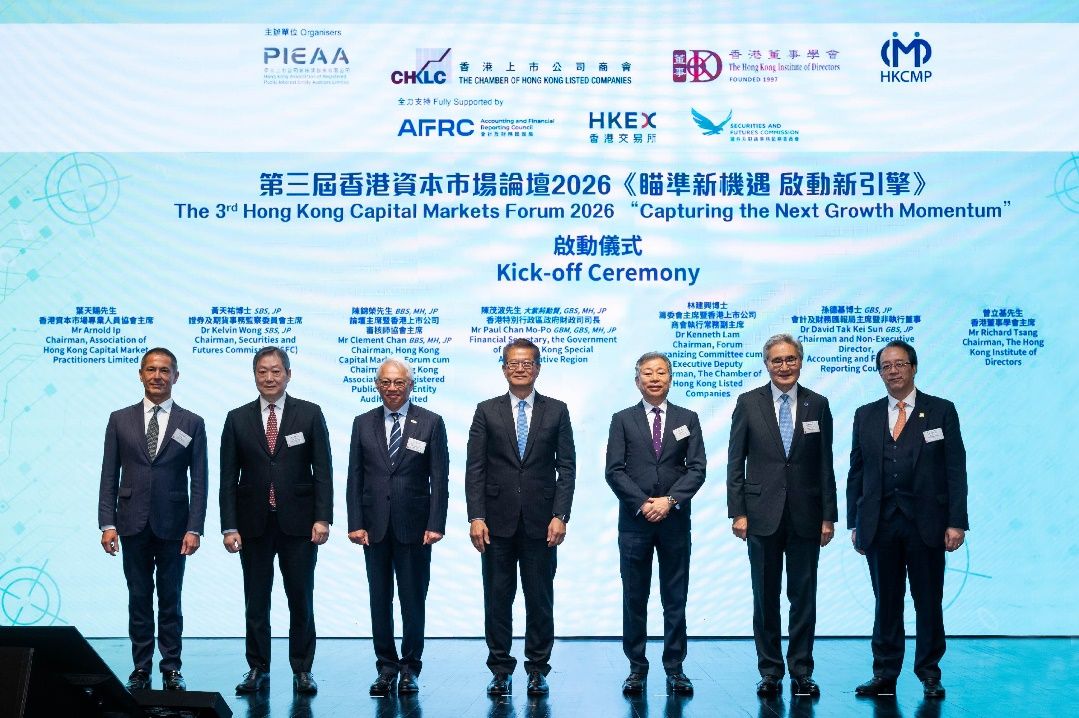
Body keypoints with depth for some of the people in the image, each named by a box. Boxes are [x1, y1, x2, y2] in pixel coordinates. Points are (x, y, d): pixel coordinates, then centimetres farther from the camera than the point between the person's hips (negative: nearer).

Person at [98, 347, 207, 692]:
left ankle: (171, 669, 13)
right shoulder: (120, 420, 7)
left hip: (172, 525, -1)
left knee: (170, 601, 6)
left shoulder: (192, 423, 3)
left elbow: (198, 481, 0)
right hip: (133, 525, 1)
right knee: (139, 600, 6)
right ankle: (141, 669, 14)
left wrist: (194, 529, -8)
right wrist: (107, 524, -3)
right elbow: (109, 476, 5)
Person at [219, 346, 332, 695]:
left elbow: (322, 470, -1)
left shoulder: (310, 414, 2)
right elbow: (228, 478, 4)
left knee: (301, 600, 4)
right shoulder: (238, 419, 5)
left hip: (298, 523, -1)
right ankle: (258, 669, 19)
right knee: (255, 601, 8)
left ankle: (302, 670, 14)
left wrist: (322, 518, -9)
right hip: (254, 523, 1)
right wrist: (229, 527, -3)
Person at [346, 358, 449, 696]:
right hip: (375, 527, 2)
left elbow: (440, 478, -2)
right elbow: (355, 477, 6)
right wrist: (355, 523, -2)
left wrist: (436, 524, -9)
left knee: (413, 600, 4)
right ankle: (386, 668, 16)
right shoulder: (363, 424, 8)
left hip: (414, 526, -2)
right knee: (380, 600, 7)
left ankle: (410, 668, 15)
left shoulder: (431, 423, 1)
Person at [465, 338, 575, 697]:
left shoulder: (556, 411, 6)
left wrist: (560, 515, -7)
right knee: (497, 599, 5)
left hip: (541, 521, 0)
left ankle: (538, 669, 15)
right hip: (498, 520, 0)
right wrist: (476, 517, -8)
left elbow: (566, 466, 2)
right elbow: (475, 468, 1)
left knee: (540, 599, 5)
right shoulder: (487, 411, 5)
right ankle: (501, 670, 14)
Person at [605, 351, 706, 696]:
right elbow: (614, 471, -2)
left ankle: (674, 668, 11)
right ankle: (637, 668, 12)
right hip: (634, 521, -1)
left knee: (675, 599, 4)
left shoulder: (687, 419, 8)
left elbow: (697, 468, 1)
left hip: (675, 520, 1)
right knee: (634, 599, 4)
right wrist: (643, 504, -12)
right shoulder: (622, 420, 6)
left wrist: (670, 500, -12)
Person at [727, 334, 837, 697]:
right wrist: (737, 512, -5)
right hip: (763, 514, -1)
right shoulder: (748, 403, 2)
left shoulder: (817, 405, 5)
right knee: (766, 597, 6)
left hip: (805, 515, 1)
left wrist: (829, 516, 1)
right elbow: (735, 463, 1)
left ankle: (801, 672, 14)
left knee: (804, 596, 5)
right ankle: (770, 671, 15)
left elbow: (825, 464, 5)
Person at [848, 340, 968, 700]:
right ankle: (885, 675, 13)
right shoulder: (866, 415, 11)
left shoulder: (942, 411, 3)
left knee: (928, 601, 4)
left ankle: (929, 674, 16)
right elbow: (856, 472, 11)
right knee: (886, 602, 6)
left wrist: (956, 522, -7)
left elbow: (955, 470, -1)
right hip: (880, 523, 2)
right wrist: (854, 523, 6)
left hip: (926, 523, -2)